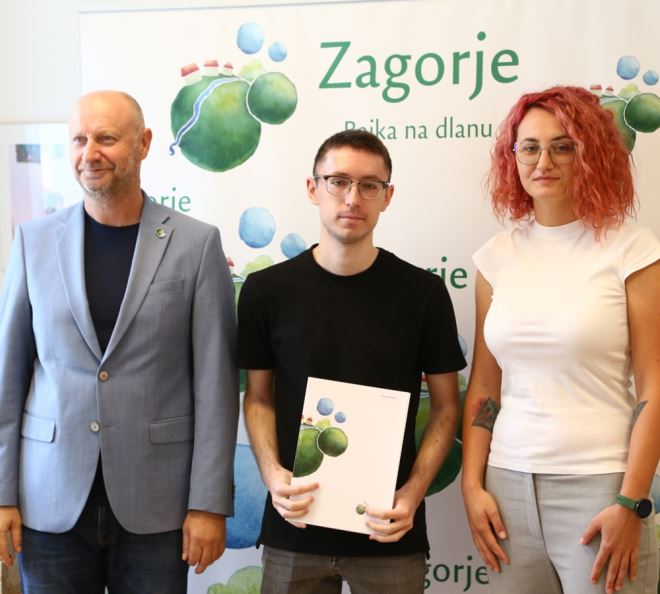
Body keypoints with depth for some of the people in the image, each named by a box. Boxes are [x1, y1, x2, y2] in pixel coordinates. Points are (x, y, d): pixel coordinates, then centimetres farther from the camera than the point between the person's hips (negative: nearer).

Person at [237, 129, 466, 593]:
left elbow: (446, 406, 2)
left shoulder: (423, 292, -4)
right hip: (294, 527, 1)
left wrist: (414, 492, -11)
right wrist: (272, 473, -10)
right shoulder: (267, 289, -2)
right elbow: (259, 397, 6)